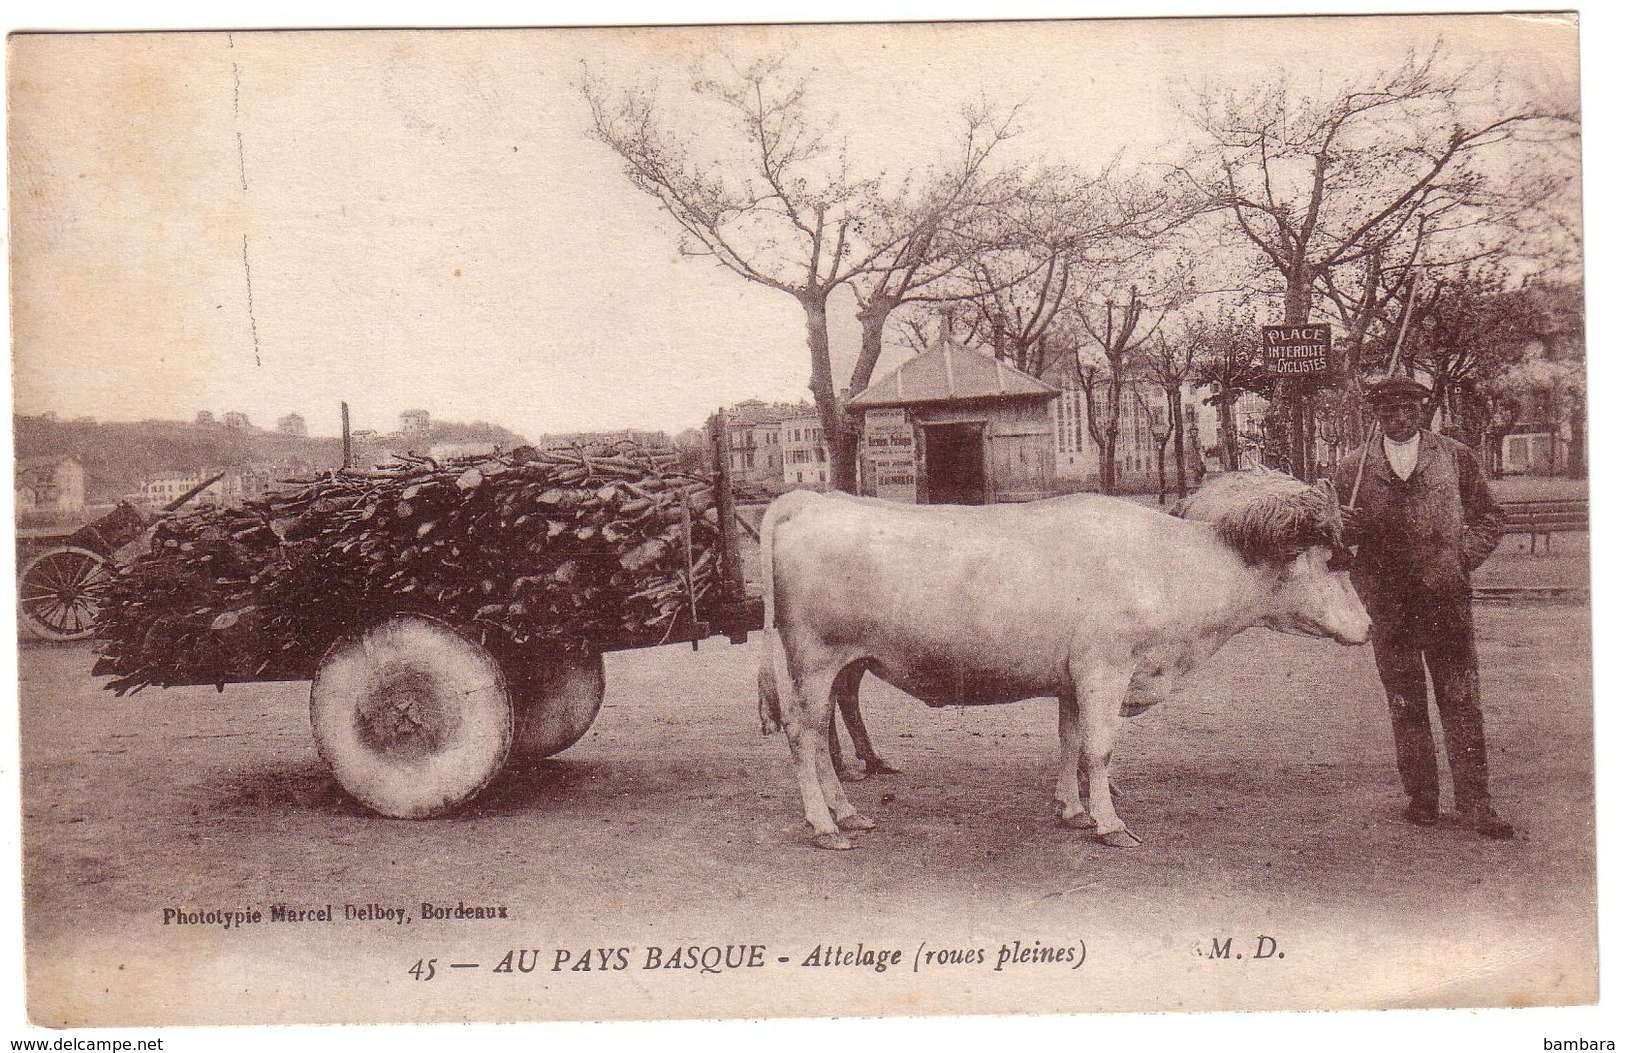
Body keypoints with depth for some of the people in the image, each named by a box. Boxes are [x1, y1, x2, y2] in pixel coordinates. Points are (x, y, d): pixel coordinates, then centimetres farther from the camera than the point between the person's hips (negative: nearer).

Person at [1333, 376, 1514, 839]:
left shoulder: (1456, 457, 7)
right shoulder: (1352, 469, 7)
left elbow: (1488, 517, 11)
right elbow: (1334, 533, 13)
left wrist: (1461, 559, -3)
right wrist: (1347, 528, -10)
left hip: (1447, 597, -1)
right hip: (1386, 604, 1)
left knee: (1461, 700, -3)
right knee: (1404, 704, 6)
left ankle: (1474, 802, 2)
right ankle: (1420, 797, 17)